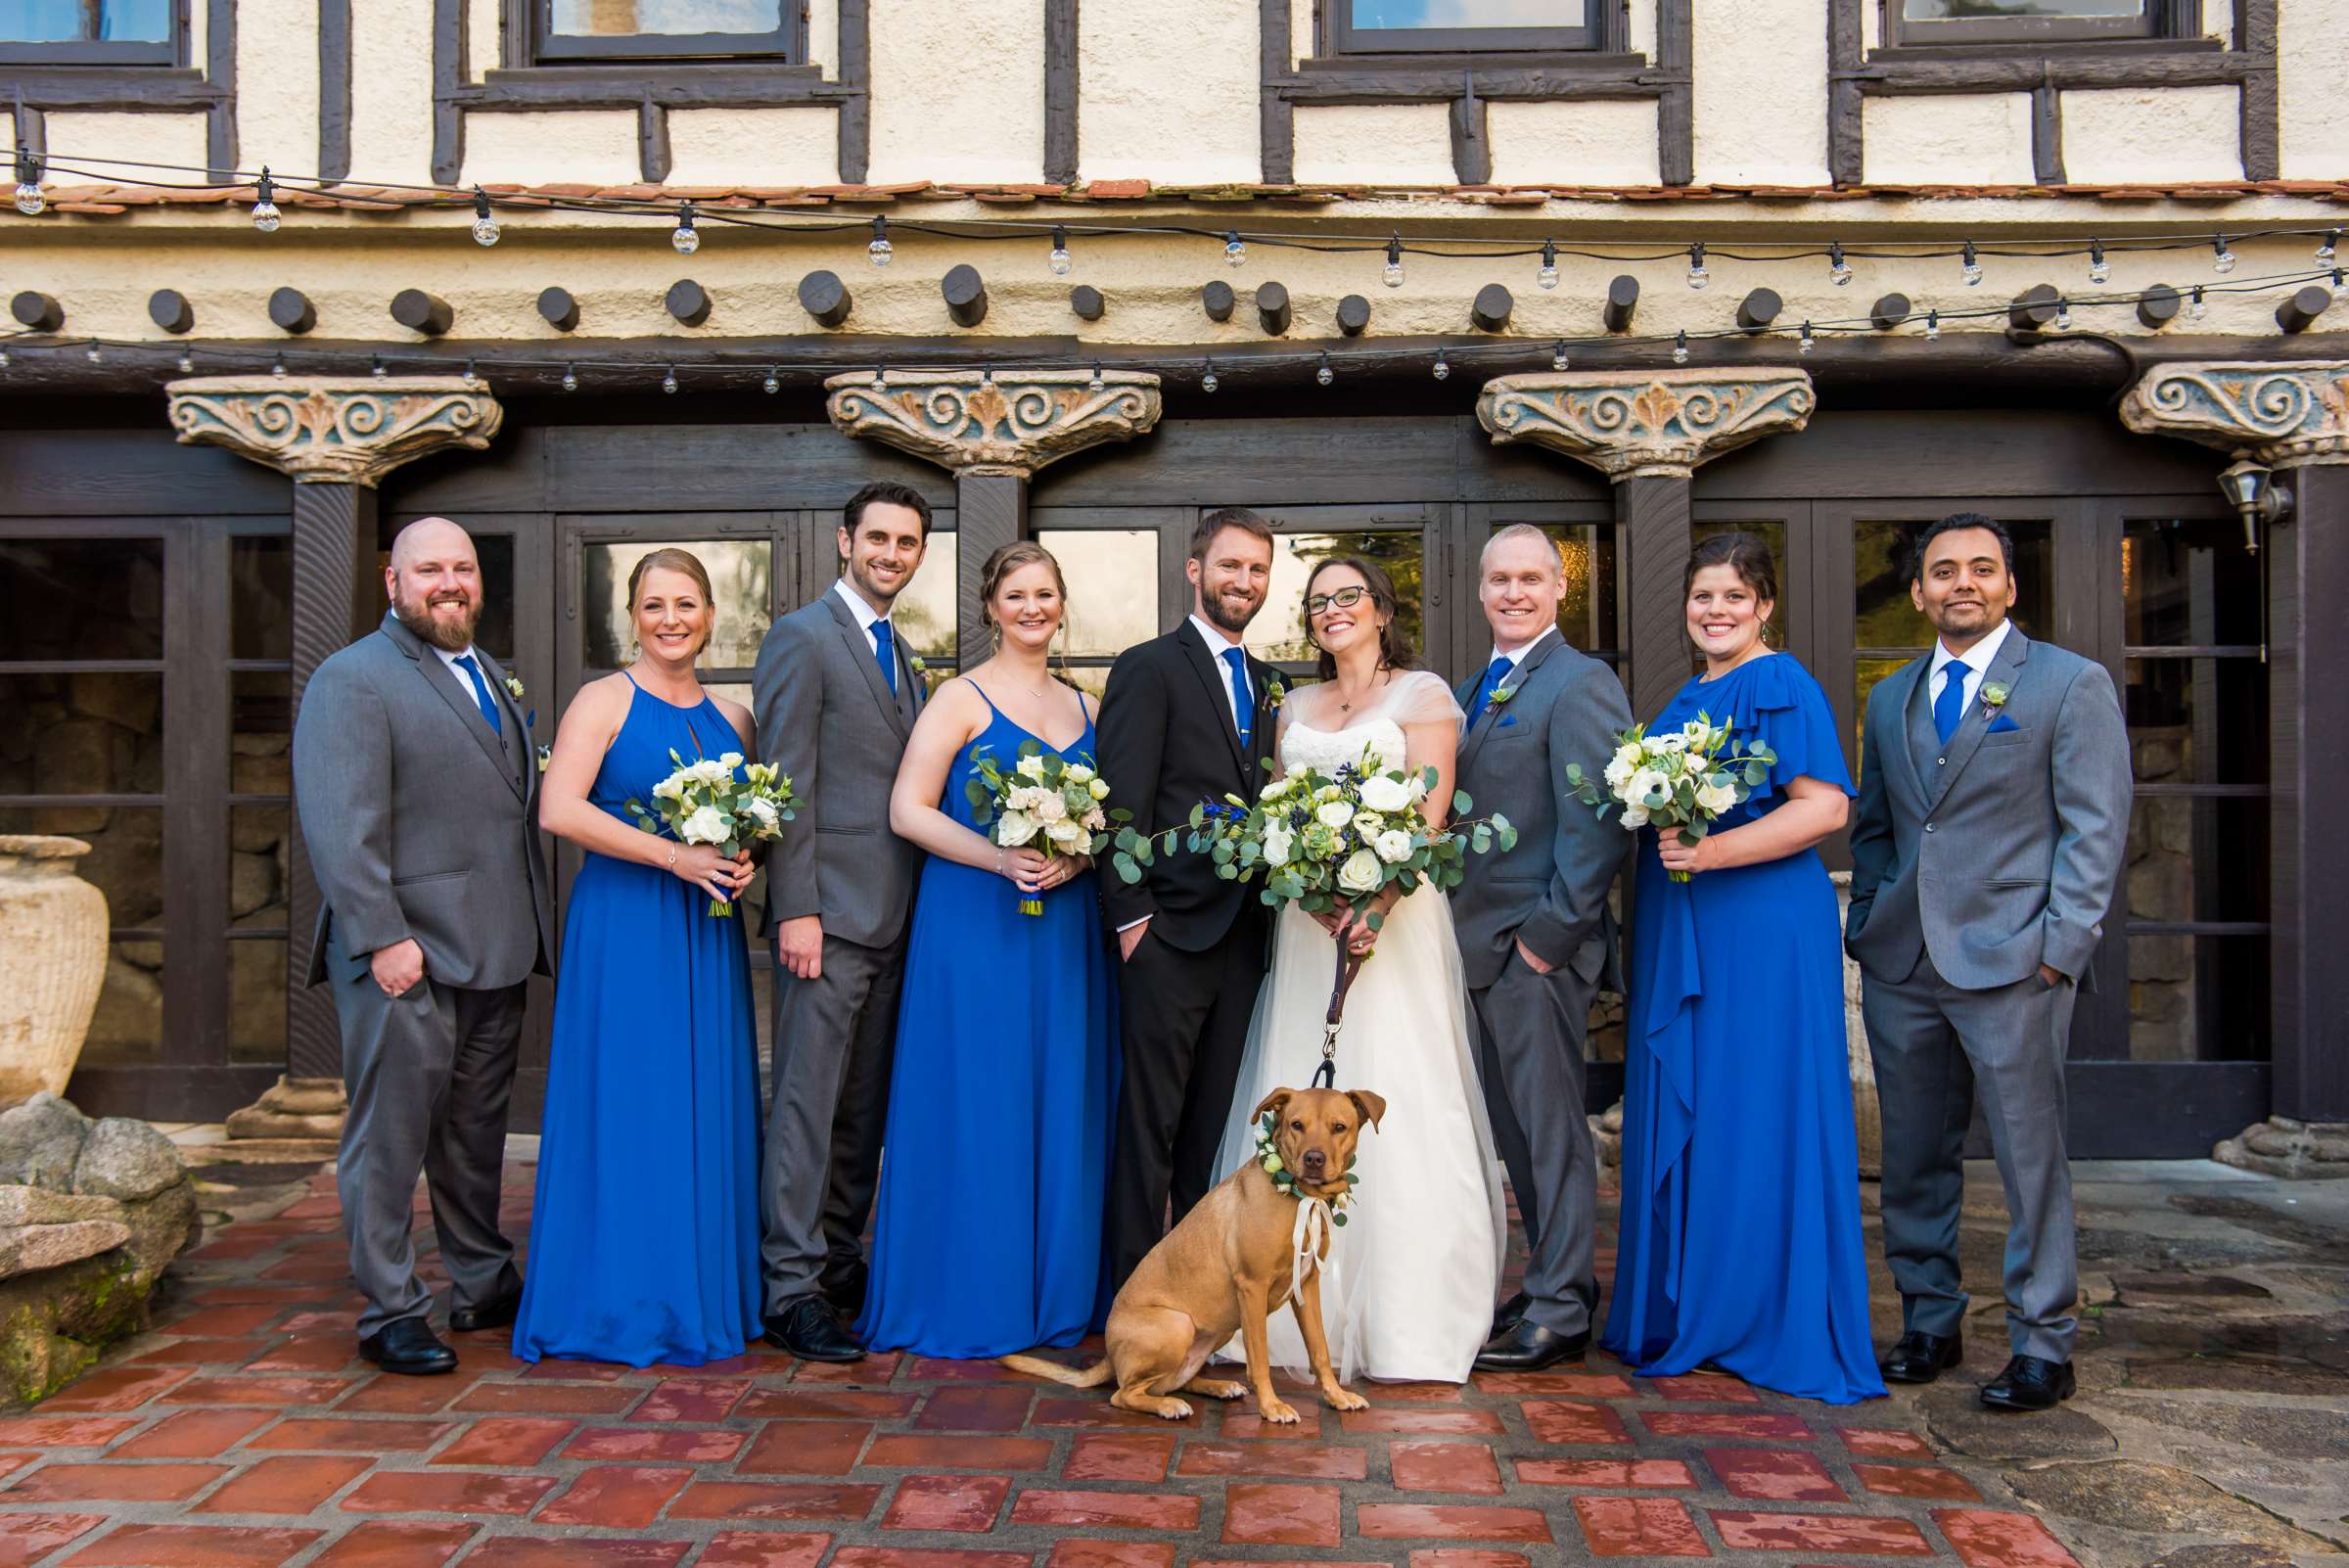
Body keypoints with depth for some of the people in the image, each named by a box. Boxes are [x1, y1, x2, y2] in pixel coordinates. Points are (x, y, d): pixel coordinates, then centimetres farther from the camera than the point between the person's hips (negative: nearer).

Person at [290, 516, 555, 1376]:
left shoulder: (491, 676, 18)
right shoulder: (352, 680, -7)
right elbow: (340, 824, -16)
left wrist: (537, 923, 16)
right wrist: (383, 936, -21)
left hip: (494, 951, 8)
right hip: (406, 956, -8)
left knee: (475, 1133, 16)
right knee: (391, 1135, 2)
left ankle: (484, 1285, 28)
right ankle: (389, 1312, 12)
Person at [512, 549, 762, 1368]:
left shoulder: (732, 717, 13)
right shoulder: (605, 700, -2)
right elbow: (559, 810, -14)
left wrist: (743, 856, -3)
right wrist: (674, 856, -19)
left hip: (708, 930, 5)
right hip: (622, 924, -5)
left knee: (707, 1107, 7)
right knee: (624, 1106, -2)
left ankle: (703, 1291, 19)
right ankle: (617, 1300, 10)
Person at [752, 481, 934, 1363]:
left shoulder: (901, 655, 19)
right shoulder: (801, 638, -5)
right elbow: (786, 782, -12)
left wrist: (925, 902, 12)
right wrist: (797, 909, -17)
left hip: (895, 915, 8)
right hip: (831, 908, -8)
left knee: (865, 1106, 12)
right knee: (808, 1102, -4)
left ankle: (842, 1264, 21)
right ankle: (792, 1289, 3)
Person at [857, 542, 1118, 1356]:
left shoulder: (1083, 707, 14)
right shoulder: (961, 699, -1)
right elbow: (908, 810, -8)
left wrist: (1077, 857, -8)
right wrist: (1002, 858, -18)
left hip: (1066, 925, 5)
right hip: (975, 923, -5)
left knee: (1062, 1106, 8)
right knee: (976, 1103, -2)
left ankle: (1056, 1293, 20)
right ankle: (968, 1299, 10)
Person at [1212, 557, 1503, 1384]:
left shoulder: (1422, 694, 3)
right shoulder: (1295, 706, 19)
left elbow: (1430, 815, -8)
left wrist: (1373, 903, -22)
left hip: (1393, 912, -5)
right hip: (1307, 918, 5)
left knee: (1397, 1102, -7)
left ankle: (1407, 1318, 1)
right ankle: (1316, 1309, 11)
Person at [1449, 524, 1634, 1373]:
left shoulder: (1581, 684, -10)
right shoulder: (1472, 692, 17)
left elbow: (1598, 827, -16)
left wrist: (1548, 933, -17)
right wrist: (1459, 928, 9)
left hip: (1537, 949, -9)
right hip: (1480, 946, 9)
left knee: (1551, 1127, 0)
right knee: (1515, 1129, 15)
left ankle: (1560, 1313, 11)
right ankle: (1557, 1282, 28)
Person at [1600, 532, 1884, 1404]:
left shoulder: (1784, 687, -6)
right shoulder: (1684, 703, 18)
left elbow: (1826, 808, -16)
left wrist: (1713, 851, -22)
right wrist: (1655, 835, 6)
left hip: (1762, 929, -8)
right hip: (1677, 937, 8)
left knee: (1755, 1115, -2)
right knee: (1677, 1115, 10)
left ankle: (1772, 1323, 10)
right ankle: (1684, 1310, 21)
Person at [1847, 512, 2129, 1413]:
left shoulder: (2073, 684, 1)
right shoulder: (1889, 700, 15)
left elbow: (2095, 829, -4)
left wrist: (2060, 946, -11)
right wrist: (1867, 926, 8)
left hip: (2011, 963, -5)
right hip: (1901, 966, 5)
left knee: (2030, 1158, 1)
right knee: (1913, 1159, 10)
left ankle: (2042, 1346, 12)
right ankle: (1929, 1323, 23)